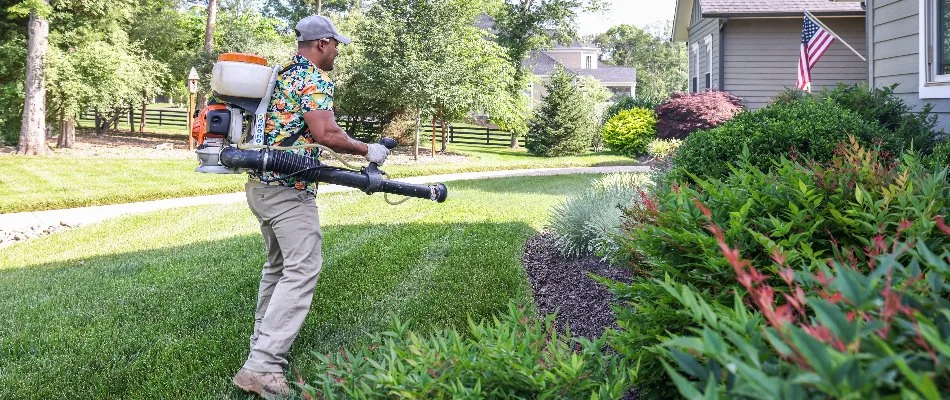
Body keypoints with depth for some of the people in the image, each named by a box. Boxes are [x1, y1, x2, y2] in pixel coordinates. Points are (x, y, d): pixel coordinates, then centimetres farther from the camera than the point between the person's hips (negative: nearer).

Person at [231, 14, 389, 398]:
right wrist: (368, 150, -10)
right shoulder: (314, 79, -10)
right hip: (289, 188, -10)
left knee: (278, 264, 21)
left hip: (260, 184, 10)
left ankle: (263, 341, 31)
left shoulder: (280, 74, 17)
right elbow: (326, 133, -22)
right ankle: (262, 367, -18)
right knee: (302, 270, -12)